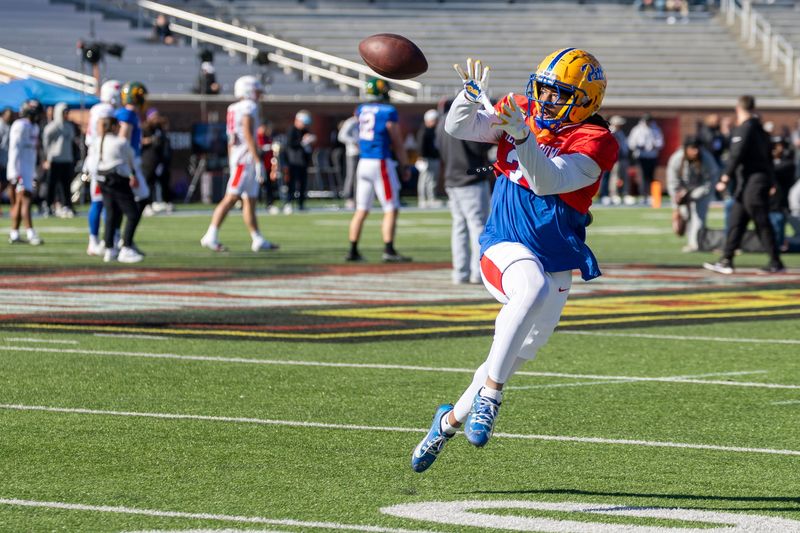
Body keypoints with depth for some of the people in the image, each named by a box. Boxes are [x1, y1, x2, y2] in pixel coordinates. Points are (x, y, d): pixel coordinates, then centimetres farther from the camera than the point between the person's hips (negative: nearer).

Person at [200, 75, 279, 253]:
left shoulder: (233, 109, 15)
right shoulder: (249, 107, -11)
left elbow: (231, 140, 17)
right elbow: (248, 136, -19)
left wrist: (231, 163, 21)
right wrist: (258, 161, -20)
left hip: (236, 158, 10)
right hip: (246, 157, -10)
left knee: (250, 201, 11)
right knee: (231, 198, -12)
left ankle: (258, 240, 14)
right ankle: (211, 236, -15)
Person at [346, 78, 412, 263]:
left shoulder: (361, 110, 7)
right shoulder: (388, 111, -9)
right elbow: (397, 143, -5)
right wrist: (405, 166, 3)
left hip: (363, 162, 6)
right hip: (381, 162, -6)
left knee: (361, 209, 10)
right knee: (391, 209, -2)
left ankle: (353, 251, 10)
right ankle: (388, 251, -8)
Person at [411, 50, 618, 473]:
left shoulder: (593, 143, -11)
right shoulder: (521, 111, 1)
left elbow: (547, 181, -25)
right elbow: (458, 129, -4)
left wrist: (522, 137, -39)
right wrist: (472, 96, -23)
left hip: (556, 263, 1)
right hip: (506, 247, -1)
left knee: (514, 358, 11)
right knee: (533, 288, -37)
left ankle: (450, 421, 36)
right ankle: (489, 396, -33)